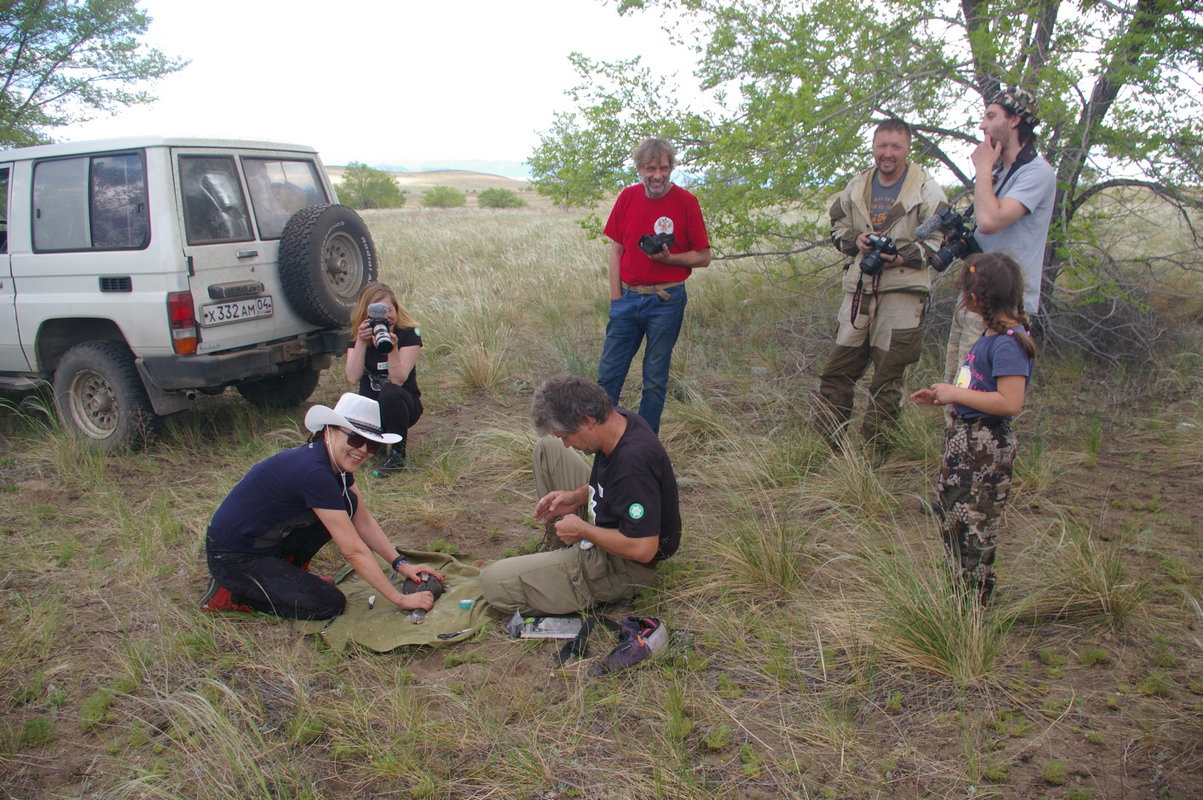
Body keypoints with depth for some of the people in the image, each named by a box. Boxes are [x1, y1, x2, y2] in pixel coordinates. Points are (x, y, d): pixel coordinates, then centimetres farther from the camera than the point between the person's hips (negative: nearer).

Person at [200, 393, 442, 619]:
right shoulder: (313, 472, -30)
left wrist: (400, 564, -4)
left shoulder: (338, 463, -3)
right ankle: (229, 592, 0)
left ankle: (286, 571, 11)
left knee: (347, 504, -3)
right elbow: (353, 550, -28)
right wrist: (399, 599, -23)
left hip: (269, 541, 9)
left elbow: (364, 522, 6)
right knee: (329, 605, -14)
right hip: (233, 557, -9)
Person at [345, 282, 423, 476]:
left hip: (403, 404, -4)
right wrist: (361, 342, -26)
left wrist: (392, 349, -40)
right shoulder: (357, 334, -3)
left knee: (390, 393, -38)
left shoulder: (409, 333, -13)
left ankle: (398, 454, -17)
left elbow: (398, 380, -24)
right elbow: (353, 378, -17)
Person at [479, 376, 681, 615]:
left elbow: (643, 549, -34)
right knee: (548, 448, 10)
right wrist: (578, 495, -2)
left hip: (621, 565, -10)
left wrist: (583, 531, -21)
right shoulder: (618, 421, -7)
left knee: (493, 582, -15)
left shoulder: (633, 462, -35)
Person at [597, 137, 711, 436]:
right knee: (608, 374, 6)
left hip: (666, 301, -3)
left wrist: (669, 258, -20)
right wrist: (616, 299, 2)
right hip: (627, 297, 3)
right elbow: (616, 251, 7)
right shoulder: (628, 197, 2)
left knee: (655, 380, 7)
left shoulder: (685, 201, -7)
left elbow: (703, 256, -3)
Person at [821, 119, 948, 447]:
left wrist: (904, 256, -18)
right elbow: (837, 227, 21)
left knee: (888, 377, 2)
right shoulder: (856, 187, 12)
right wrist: (856, 240, -2)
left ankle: (874, 449, 14)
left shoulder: (927, 190, -2)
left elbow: (942, 239, -3)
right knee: (837, 369, 5)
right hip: (859, 288, 4)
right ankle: (827, 442, 15)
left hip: (903, 292, -4)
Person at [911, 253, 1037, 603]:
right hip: (963, 437, 10)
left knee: (972, 526, 1)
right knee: (948, 514, 19)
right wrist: (944, 397, 9)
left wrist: (956, 393, -21)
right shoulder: (991, 336, 7)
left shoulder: (1008, 343, -22)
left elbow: (1010, 402, -29)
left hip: (986, 448, -10)